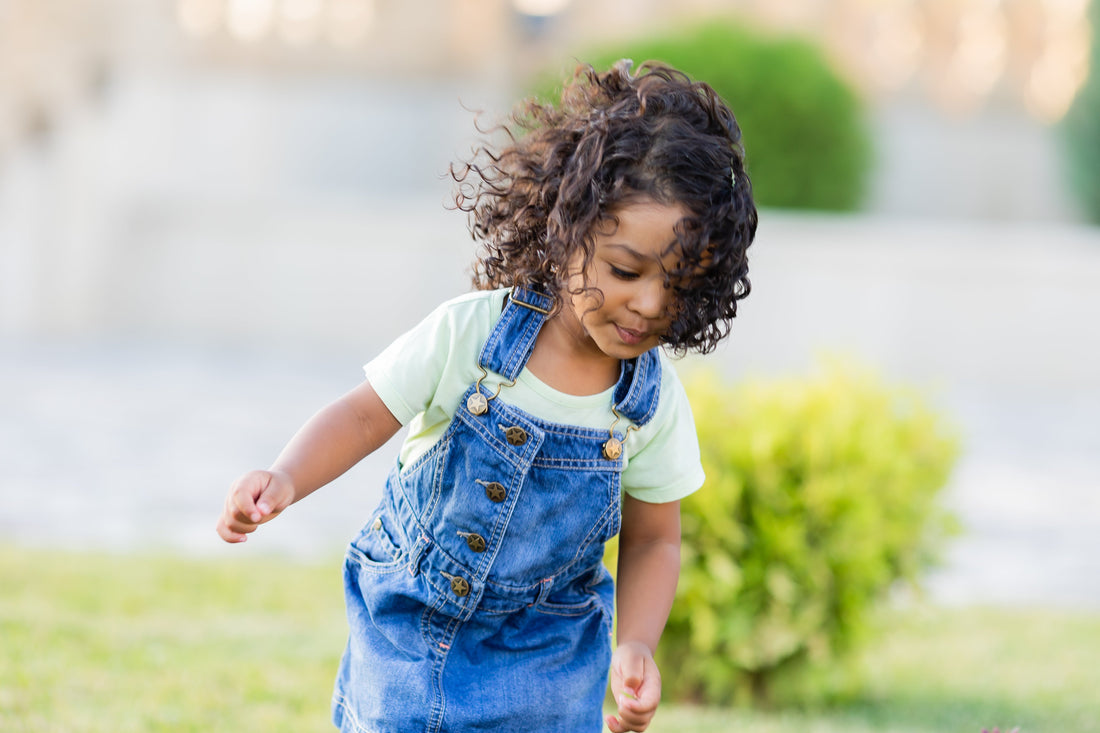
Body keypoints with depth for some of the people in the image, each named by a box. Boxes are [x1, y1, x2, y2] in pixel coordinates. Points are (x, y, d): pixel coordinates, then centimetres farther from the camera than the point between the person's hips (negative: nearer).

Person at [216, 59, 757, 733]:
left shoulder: (654, 400, -12)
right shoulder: (470, 333, -19)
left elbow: (653, 541, -3)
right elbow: (364, 416, -12)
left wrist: (637, 646, -18)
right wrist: (285, 480, -30)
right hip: (408, 625, -1)